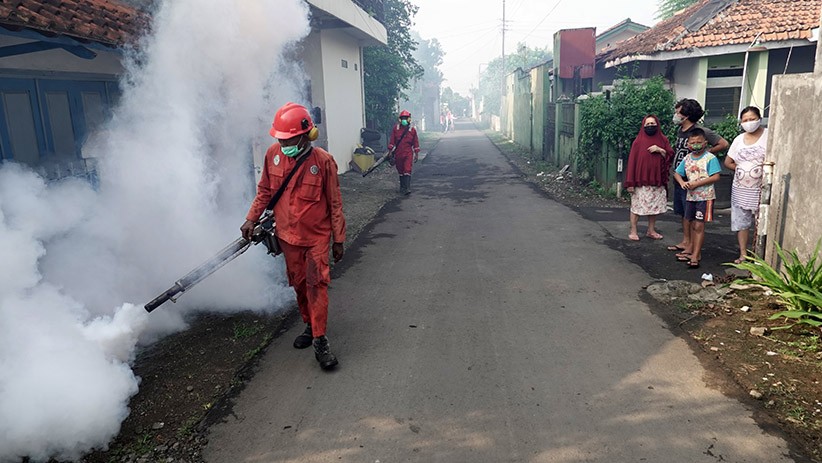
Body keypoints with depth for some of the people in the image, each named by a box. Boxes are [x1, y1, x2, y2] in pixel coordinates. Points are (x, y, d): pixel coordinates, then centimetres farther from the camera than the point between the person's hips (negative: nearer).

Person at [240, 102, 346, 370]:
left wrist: (339, 240, -5)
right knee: (299, 284, 14)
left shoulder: (323, 161, -16)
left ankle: (320, 341, -2)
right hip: (287, 235, 4)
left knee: (316, 284, -9)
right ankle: (309, 327, 33)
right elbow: (265, 190, 10)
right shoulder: (273, 154, -5)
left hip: (316, 235, -4)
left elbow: (335, 204, -9)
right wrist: (252, 218, 1)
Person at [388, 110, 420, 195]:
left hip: (408, 154, -2)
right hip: (398, 154, 2)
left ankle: (407, 188, -19)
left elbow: (415, 142, 7)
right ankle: (402, 187, 25)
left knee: (407, 170, -14)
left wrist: (416, 154, 6)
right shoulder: (395, 129, 2)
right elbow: (392, 141, 5)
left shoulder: (412, 130, 2)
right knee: (400, 171, 12)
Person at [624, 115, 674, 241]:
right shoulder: (638, 141, -2)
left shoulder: (663, 140, 9)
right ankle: (633, 231, 5)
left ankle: (651, 231, 21)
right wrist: (630, 182, -12)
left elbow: (670, 155, 8)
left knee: (654, 206, 9)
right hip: (641, 180, -4)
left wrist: (660, 150, -11)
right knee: (637, 206, -3)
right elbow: (632, 161, -7)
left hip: (657, 180, 4)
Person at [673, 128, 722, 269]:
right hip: (690, 196, 6)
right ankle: (693, 252, 22)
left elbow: (716, 177, -16)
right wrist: (682, 182, -7)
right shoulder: (687, 158, 7)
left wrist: (697, 183, -19)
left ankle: (695, 256, -4)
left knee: (699, 226, -6)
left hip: (705, 196, -6)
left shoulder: (710, 158, -10)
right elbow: (677, 173, 14)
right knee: (693, 225, 12)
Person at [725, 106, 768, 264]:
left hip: (761, 189, -5)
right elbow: (728, 162, 15)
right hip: (740, 189, 5)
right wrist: (744, 170, 3)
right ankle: (743, 254, 19)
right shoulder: (739, 139, 9)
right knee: (741, 222, 9)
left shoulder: (768, 136, -6)